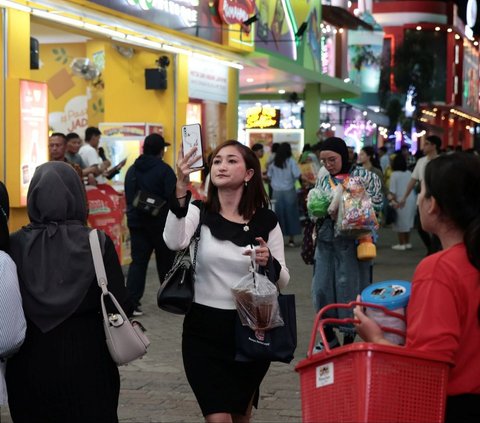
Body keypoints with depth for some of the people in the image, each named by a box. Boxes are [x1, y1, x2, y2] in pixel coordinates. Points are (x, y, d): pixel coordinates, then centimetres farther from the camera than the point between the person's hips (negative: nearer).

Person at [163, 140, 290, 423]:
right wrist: (181, 189, -37)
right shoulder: (199, 213, -4)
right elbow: (174, 242, -26)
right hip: (204, 329, -2)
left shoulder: (266, 221, 0)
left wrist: (269, 263, -19)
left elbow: (283, 281, 3)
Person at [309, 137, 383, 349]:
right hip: (325, 242, 5)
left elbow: (376, 205, -9)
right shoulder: (322, 181, 13)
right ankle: (328, 336, 23)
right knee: (321, 288, 6)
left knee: (350, 290, -1)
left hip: (352, 242, -5)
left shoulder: (365, 177, -3)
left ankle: (349, 338, 13)